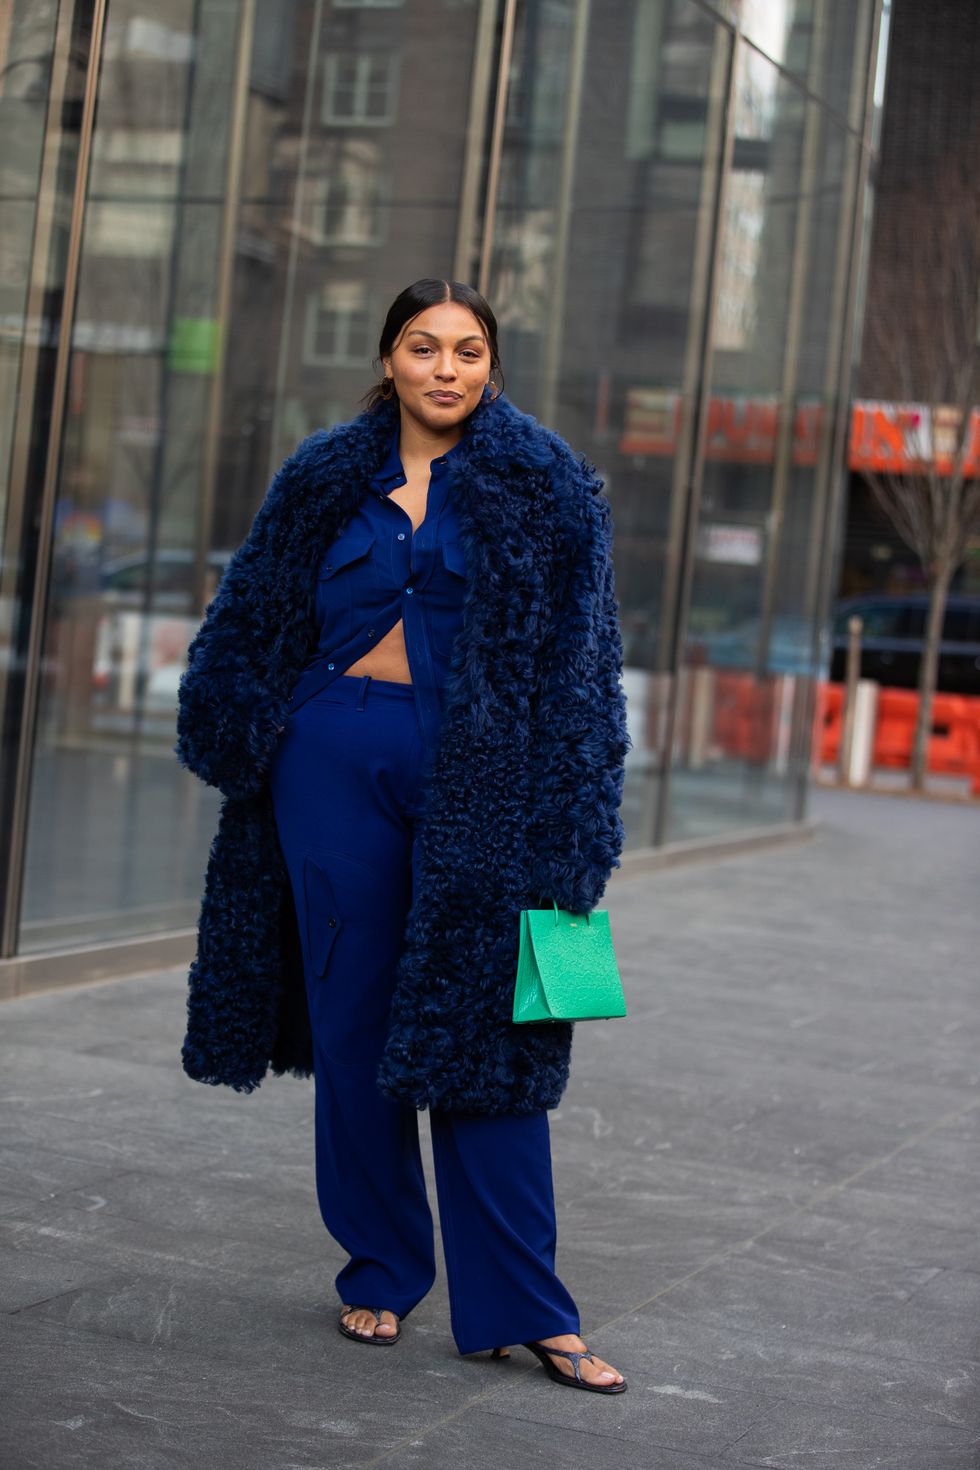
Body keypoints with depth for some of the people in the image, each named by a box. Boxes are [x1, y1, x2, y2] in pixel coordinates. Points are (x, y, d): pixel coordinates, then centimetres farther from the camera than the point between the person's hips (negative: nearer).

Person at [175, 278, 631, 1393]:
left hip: (478, 781, -2)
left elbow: (577, 653, -2)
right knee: (354, 1020, 6)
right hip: (337, 763, 3)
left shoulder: (544, 484, 2)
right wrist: (240, 735, 8)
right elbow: (251, 620, 17)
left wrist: (565, 827, -9)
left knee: (483, 1031, -4)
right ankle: (378, 1271, 20)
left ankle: (519, 1309, 2)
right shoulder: (328, 476, 9)